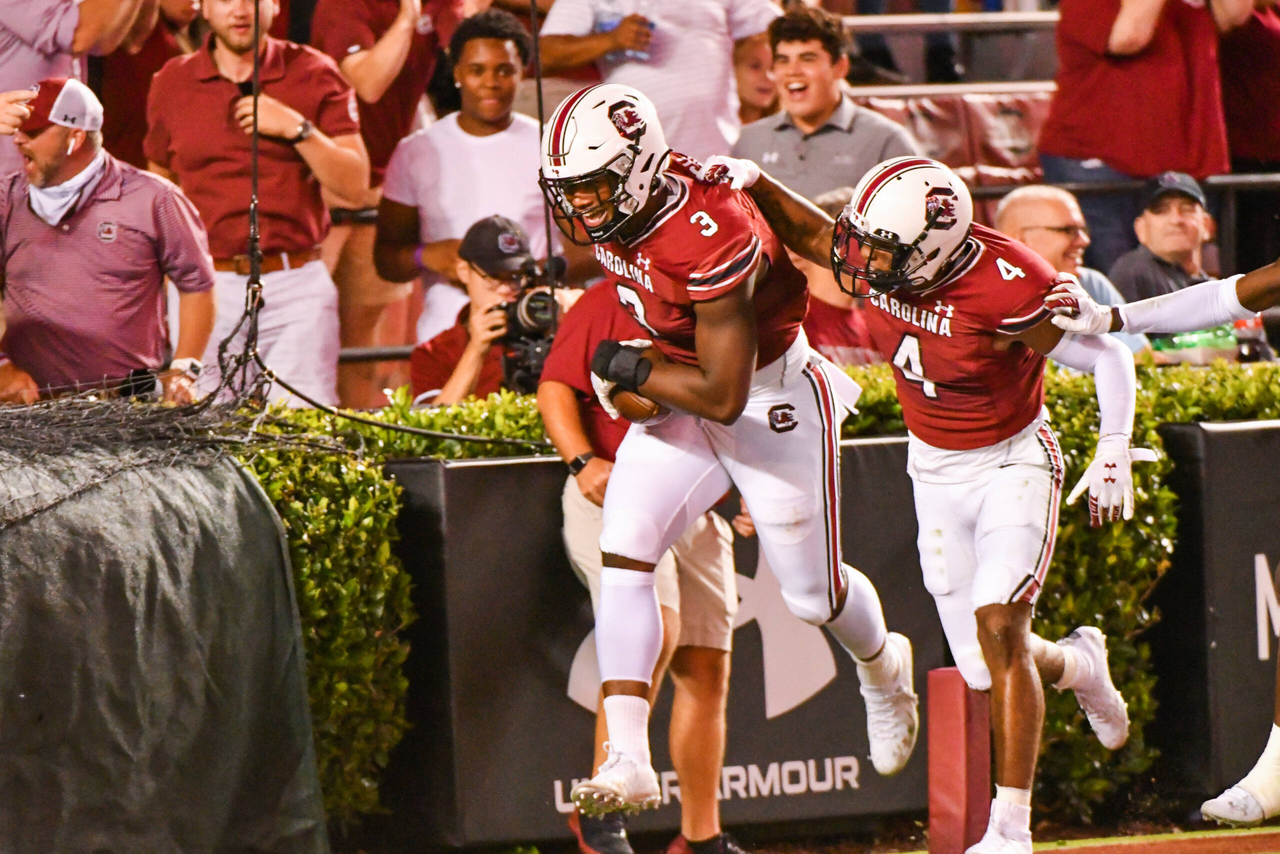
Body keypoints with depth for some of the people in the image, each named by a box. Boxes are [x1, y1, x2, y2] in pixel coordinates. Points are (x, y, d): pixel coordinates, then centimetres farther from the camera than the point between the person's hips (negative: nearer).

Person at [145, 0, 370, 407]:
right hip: (209, 288, 1)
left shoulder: (314, 74, 6)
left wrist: (297, 129, -10)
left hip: (297, 285, -1)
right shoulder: (172, 83, 10)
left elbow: (354, 182, 2)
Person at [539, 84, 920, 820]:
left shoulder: (713, 241, -36)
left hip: (772, 401, -7)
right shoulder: (613, 211, -12)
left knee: (813, 595, 10)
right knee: (623, 552, -14)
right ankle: (628, 761, -18)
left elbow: (723, 396, -33)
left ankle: (883, 668, 47)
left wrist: (630, 371, -22)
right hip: (681, 392, 7)